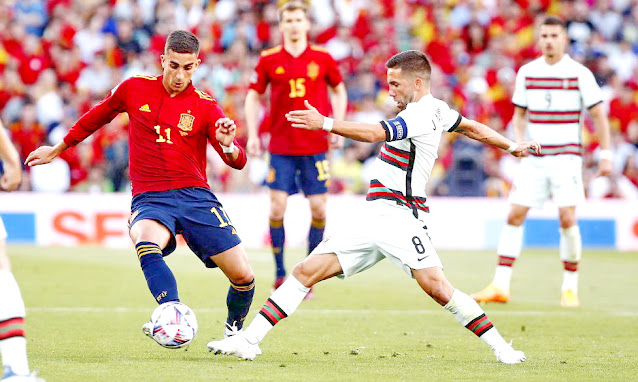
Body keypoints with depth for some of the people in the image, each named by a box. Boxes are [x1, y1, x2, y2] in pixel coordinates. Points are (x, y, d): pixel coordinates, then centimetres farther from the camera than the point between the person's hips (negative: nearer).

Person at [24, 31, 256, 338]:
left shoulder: (205, 107, 2)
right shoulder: (134, 89, 6)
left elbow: (238, 162, -7)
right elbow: (97, 116, 24)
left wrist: (228, 145, -31)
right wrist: (56, 150, 32)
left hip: (195, 196, 1)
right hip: (150, 197, -1)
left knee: (243, 276, -8)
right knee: (145, 242, -37)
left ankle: (233, 332, 23)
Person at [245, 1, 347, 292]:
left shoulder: (322, 58, 2)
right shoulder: (268, 60, 1)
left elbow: (338, 91, 15)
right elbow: (254, 96, 10)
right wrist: (252, 134, 1)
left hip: (315, 145, 1)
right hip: (281, 146, -1)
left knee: (319, 210, -1)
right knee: (277, 208, -7)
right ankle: (280, 274, 5)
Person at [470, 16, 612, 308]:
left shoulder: (580, 74, -3)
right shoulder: (527, 72, 7)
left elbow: (598, 114, 0)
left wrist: (605, 154, -4)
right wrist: (519, 142, -1)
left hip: (566, 156, -3)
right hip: (533, 158, 3)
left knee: (567, 218, -12)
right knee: (515, 215, -4)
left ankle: (570, 288, 1)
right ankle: (500, 286, -2)